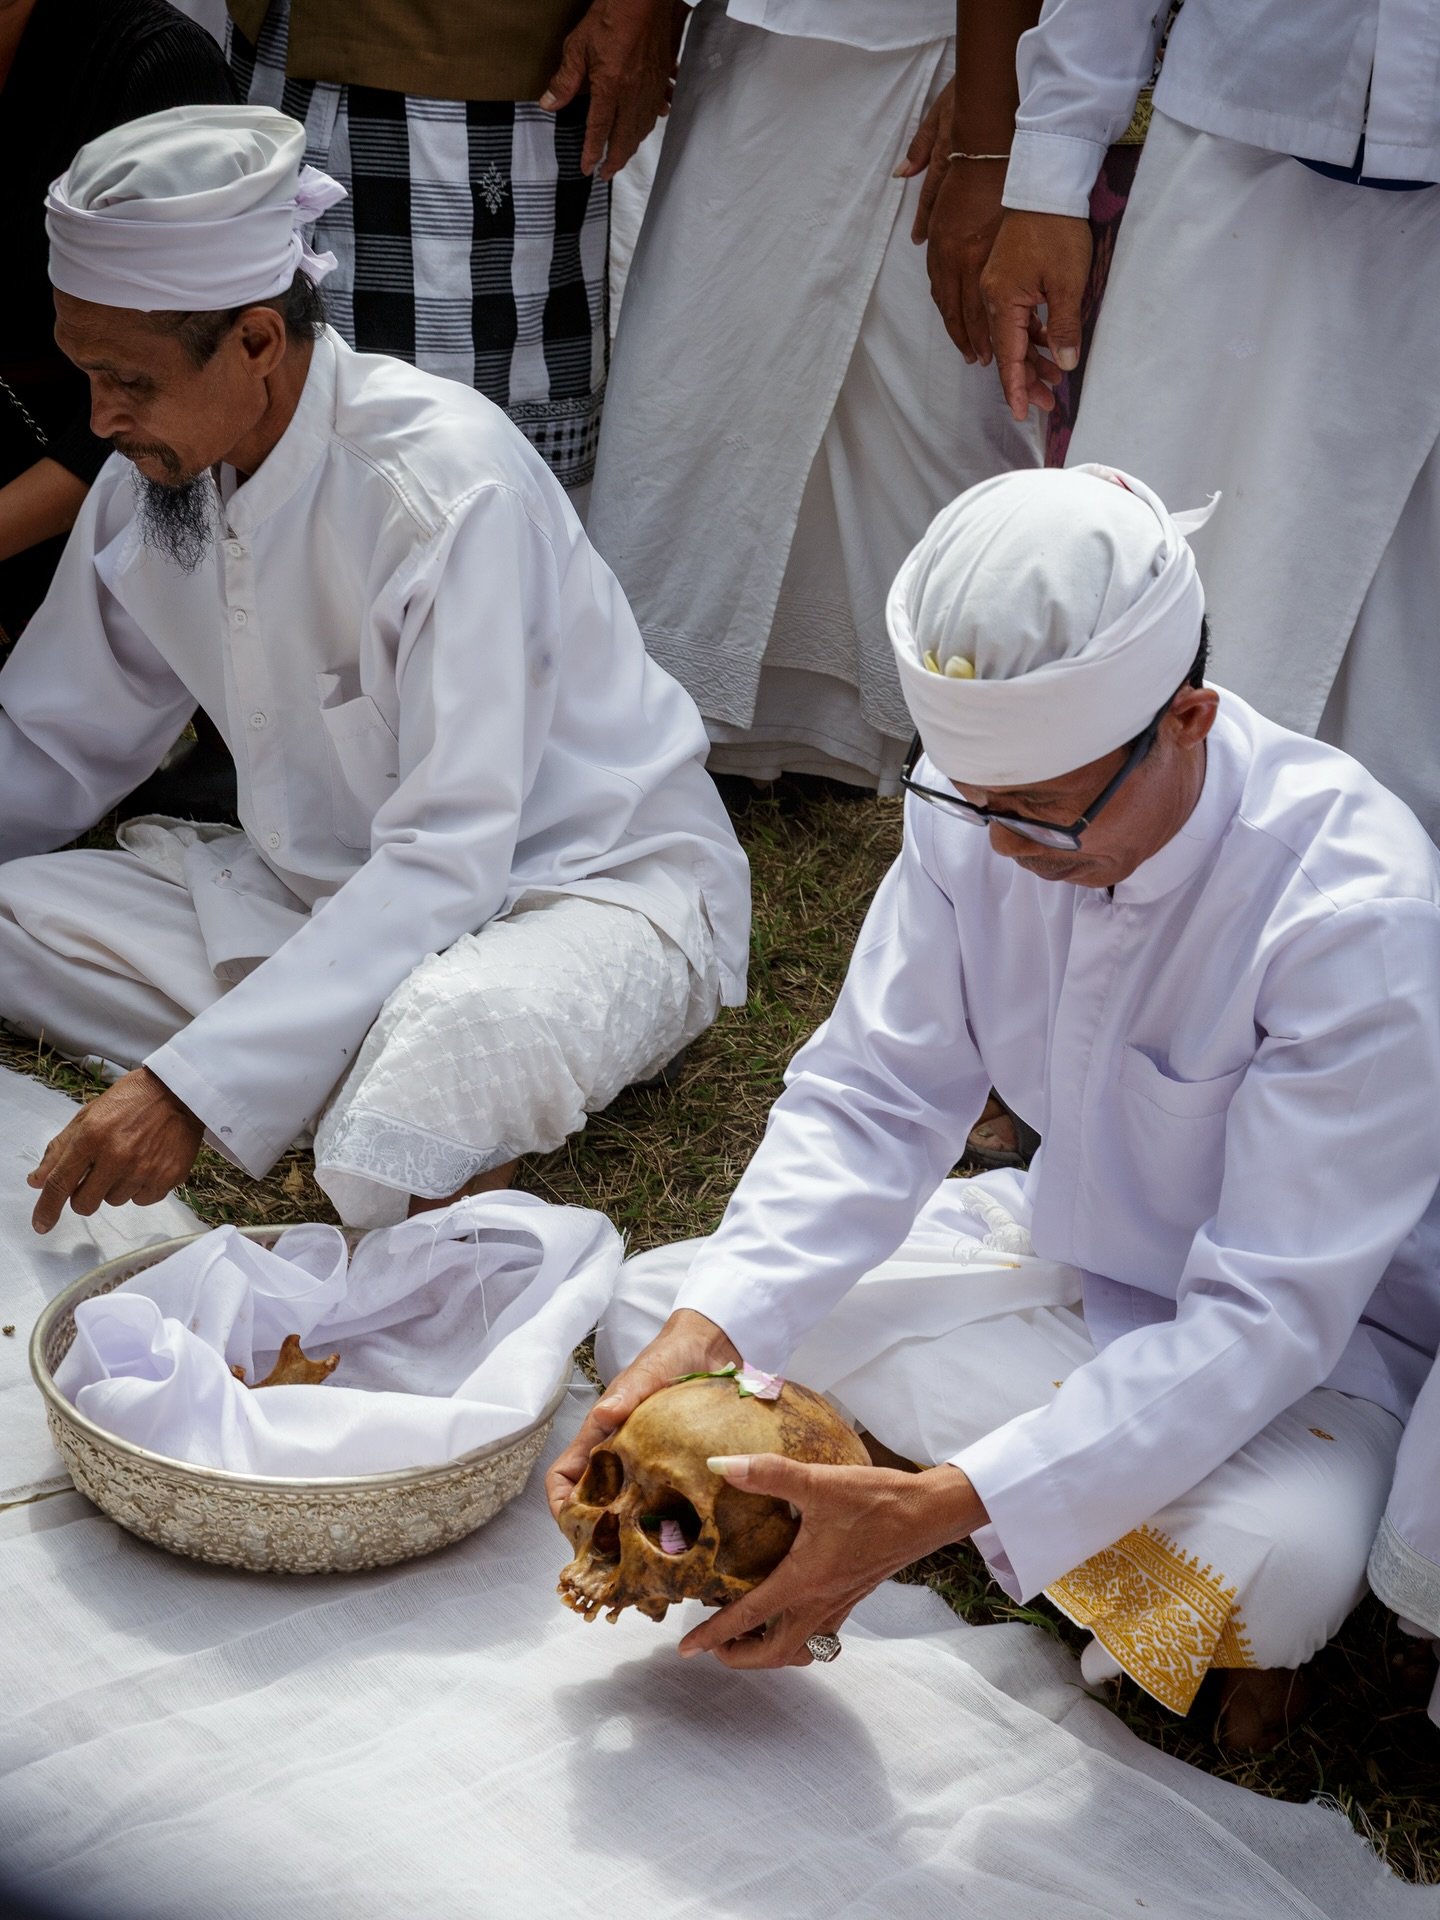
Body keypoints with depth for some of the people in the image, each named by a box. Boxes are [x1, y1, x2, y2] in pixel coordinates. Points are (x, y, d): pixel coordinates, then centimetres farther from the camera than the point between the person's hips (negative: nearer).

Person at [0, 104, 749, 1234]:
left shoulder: (450, 484, -26)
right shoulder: (149, 486, -3)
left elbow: (449, 858, -30)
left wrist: (192, 1085, -35)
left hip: (586, 888, -7)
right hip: (330, 890, 7)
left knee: (452, 1027, -42)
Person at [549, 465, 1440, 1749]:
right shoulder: (987, 801, -17)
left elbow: (1266, 1316, -33)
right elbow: (870, 1098, -10)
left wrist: (936, 1511, -42)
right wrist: (702, 1335, -28)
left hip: (1319, 1338, -6)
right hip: (1069, 1259, 6)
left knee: (1274, 1566, -40)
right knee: (651, 1313, -6)